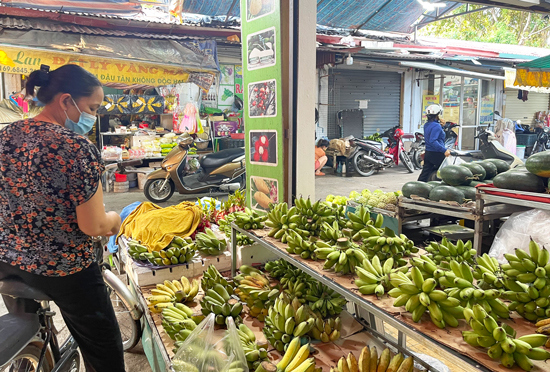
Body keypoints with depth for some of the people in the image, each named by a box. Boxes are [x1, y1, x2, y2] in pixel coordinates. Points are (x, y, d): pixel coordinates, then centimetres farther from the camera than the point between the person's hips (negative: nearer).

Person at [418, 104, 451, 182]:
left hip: (428, 153, 9)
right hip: (437, 154, -8)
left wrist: (441, 126, 14)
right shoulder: (436, 126, -18)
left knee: (424, 174, 9)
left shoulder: (426, 125, 10)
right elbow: (433, 141, -28)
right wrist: (444, 150, -31)